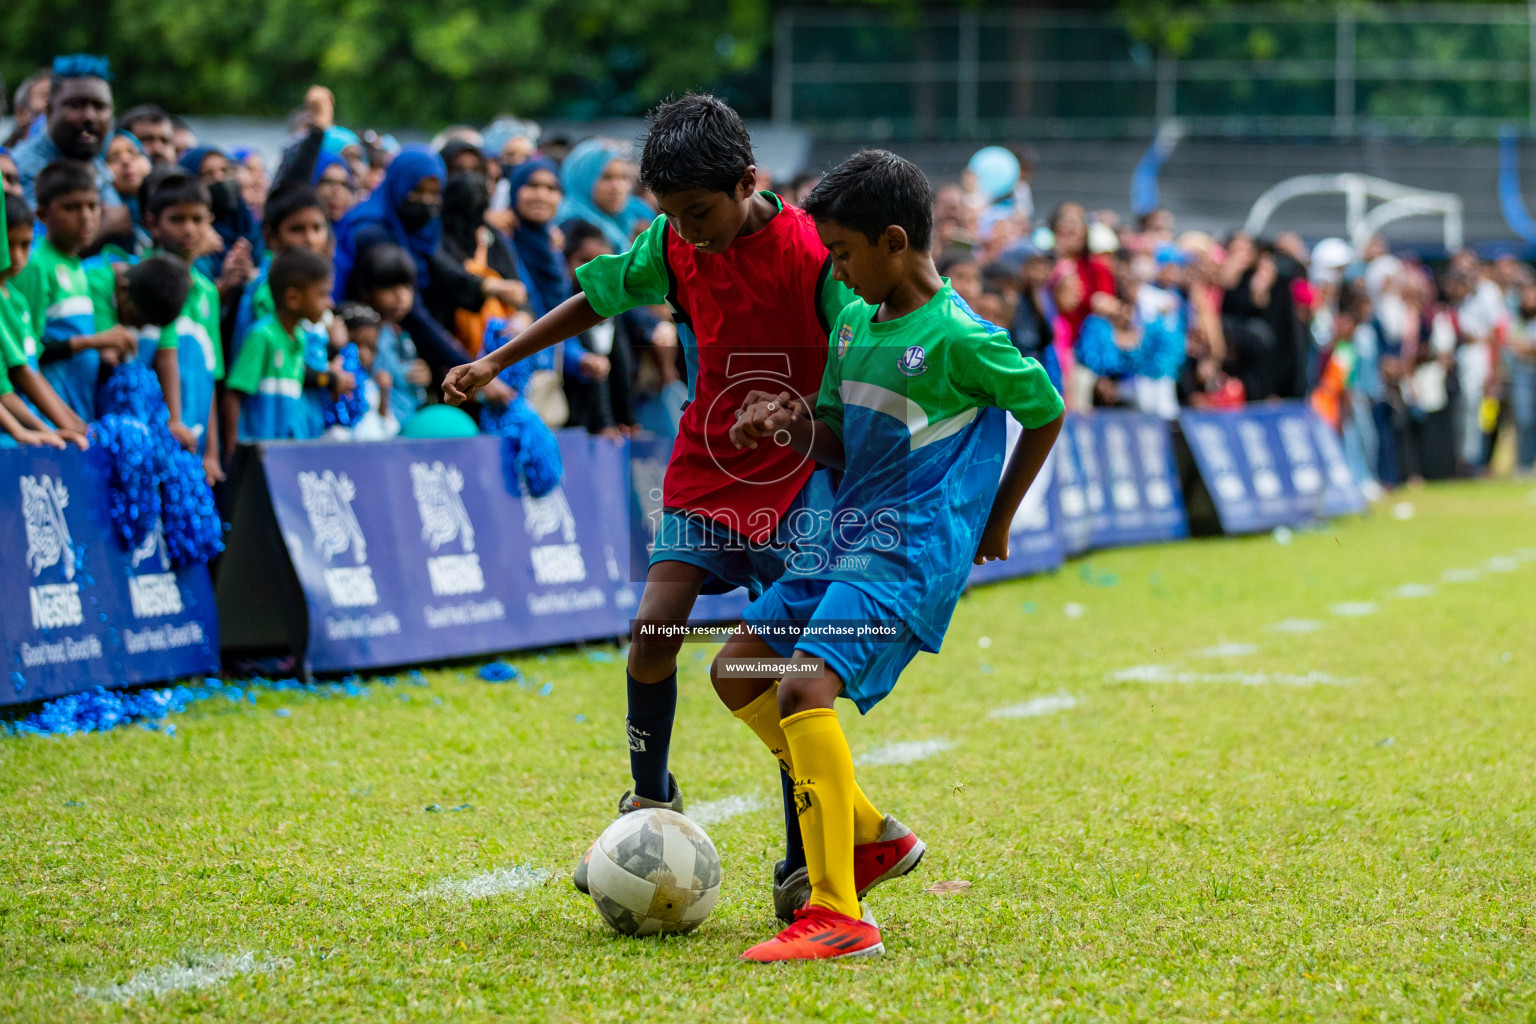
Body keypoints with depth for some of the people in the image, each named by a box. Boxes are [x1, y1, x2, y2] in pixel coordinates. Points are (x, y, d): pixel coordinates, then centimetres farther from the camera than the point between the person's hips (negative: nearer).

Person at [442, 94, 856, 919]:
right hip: (707, 463, 4)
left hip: (797, 473, -4)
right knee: (653, 628, -10)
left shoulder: (810, 255, -19)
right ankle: (650, 802, 13)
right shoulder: (673, 249, -2)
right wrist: (496, 363, 12)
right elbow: (599, 297, 14)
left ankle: (801, 866, 3)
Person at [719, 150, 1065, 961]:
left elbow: (1046, 413, -1)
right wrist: (792, 425, -3)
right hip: (847, 539, 10)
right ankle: (873, 836, 18)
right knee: (737, 669, 10)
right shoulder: (853, 323, 11)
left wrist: (995, 522, 7)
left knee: (804, 687, -25)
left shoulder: (959, 338, -13)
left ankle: (839, 918, -28)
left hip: (912, 553, -10)